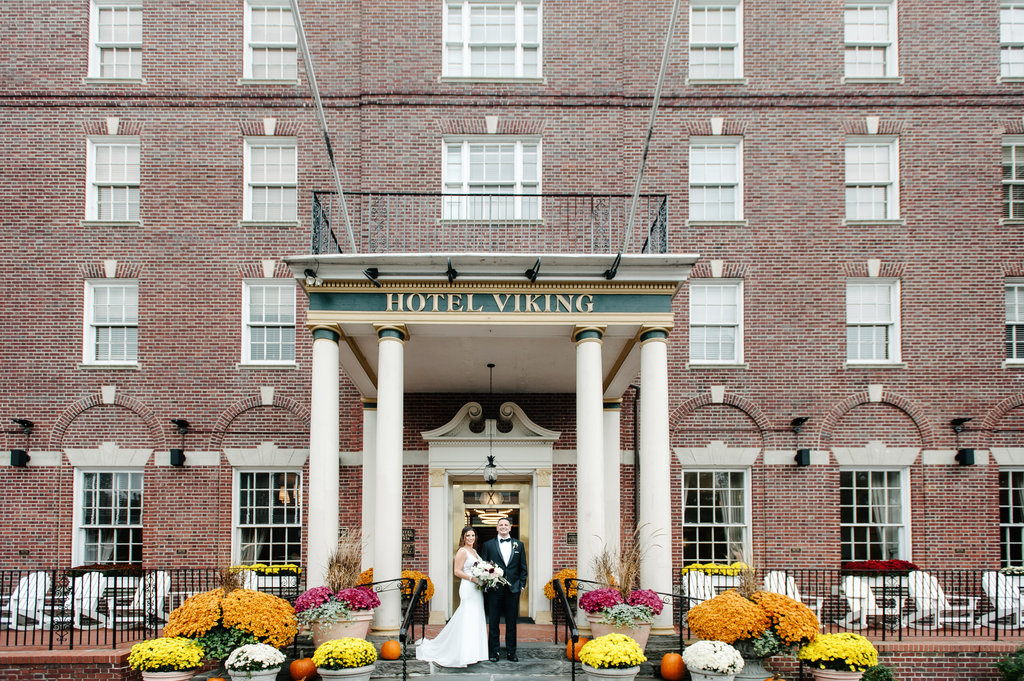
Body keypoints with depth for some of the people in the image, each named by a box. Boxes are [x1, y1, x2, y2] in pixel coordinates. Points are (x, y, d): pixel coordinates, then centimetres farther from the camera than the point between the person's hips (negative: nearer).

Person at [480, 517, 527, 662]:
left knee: (511, 623, 7)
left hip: (513, 589, 1)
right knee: (493, 622, 4)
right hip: (494, 589, -1)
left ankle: (511, 652, 15)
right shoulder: (488, 545, 5)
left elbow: (523, 567, 10)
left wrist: (521, 584, 2)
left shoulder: (519, 545, 10)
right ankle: (493, 652, 11)